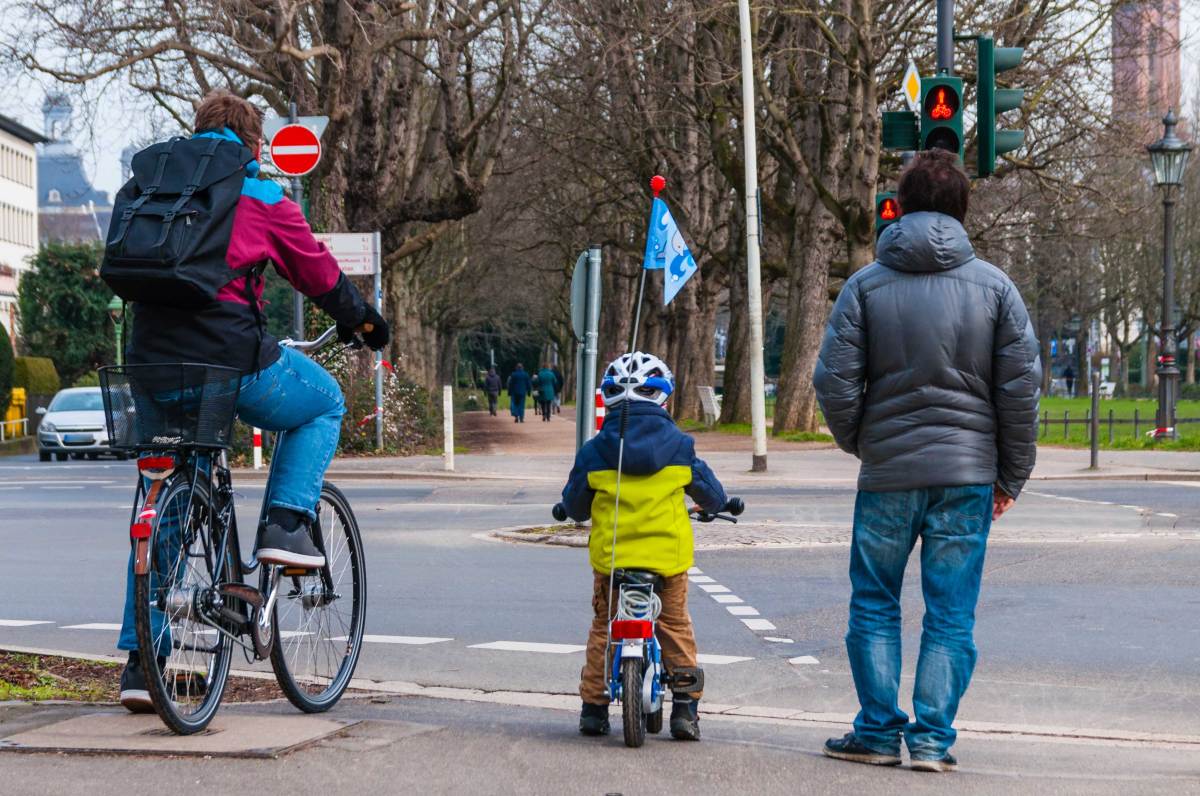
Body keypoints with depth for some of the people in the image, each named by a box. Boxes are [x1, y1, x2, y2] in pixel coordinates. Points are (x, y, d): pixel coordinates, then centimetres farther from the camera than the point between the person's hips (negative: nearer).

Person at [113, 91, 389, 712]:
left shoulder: (145, 183, 16)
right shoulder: (259, 194, 3)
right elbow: (318, 273, 11)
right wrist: (362, 320, 28)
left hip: (151, 358, 5)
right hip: (230, 355, -5)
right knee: (324, 403, 24)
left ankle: (140, 661, 11)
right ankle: (286, 525, 7)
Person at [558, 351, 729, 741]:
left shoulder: (594, 451, -4)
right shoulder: (679, 446, -3)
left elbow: (574, 506, 5)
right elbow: (712, 495, 8)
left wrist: (569, 509, 29)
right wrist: (719, 504, 32)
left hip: (611, 554, 0)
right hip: (668, 553, 0)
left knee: (603, 626, 16)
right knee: (676, 625, 16)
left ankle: (594, 708, 16)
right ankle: (685, 707, 10)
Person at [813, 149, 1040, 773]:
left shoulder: (867, 284, -2)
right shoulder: (993, 285, 0)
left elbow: (834, 381, -6)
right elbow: (1022, 387, -1)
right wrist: (1012, 475, 8)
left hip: (887, 472, 0)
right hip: (968, 474, 0)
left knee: (874, 606, 12)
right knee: (951, 615, 6)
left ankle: (878, 731, 11)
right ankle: (932, 738, 3)